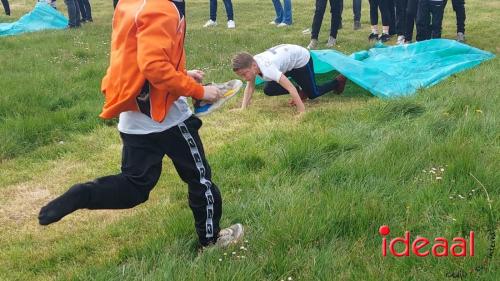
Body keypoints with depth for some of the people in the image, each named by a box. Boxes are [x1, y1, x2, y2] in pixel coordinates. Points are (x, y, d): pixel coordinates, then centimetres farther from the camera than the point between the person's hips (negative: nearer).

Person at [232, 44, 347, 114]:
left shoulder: (267, 68, -42)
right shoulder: (250, 64, -21)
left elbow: (291, 87, -44)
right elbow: (250, 87, -8)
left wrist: (302, 111, -43)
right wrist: (243, 109, -18)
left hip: (301, 58, -7)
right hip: (287, 55, 7)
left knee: (313, 93, 5)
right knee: (268, 90, -2)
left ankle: (338, 81, 32)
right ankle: (301, 92, 14)